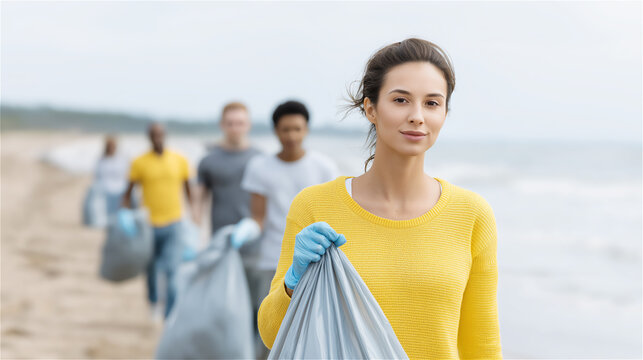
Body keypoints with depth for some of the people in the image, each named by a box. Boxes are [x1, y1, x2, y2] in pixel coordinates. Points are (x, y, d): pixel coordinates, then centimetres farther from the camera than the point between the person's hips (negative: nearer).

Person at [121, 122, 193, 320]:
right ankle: (153, 301, 44)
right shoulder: (139, 163, -2)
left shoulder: (180, 160, 3)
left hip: (174, 223, 0)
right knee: (151, 268, 15)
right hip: (149, 224, 0)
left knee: (173, 271, -12)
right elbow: (128, 193, 3)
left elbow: (188, 189, 13)